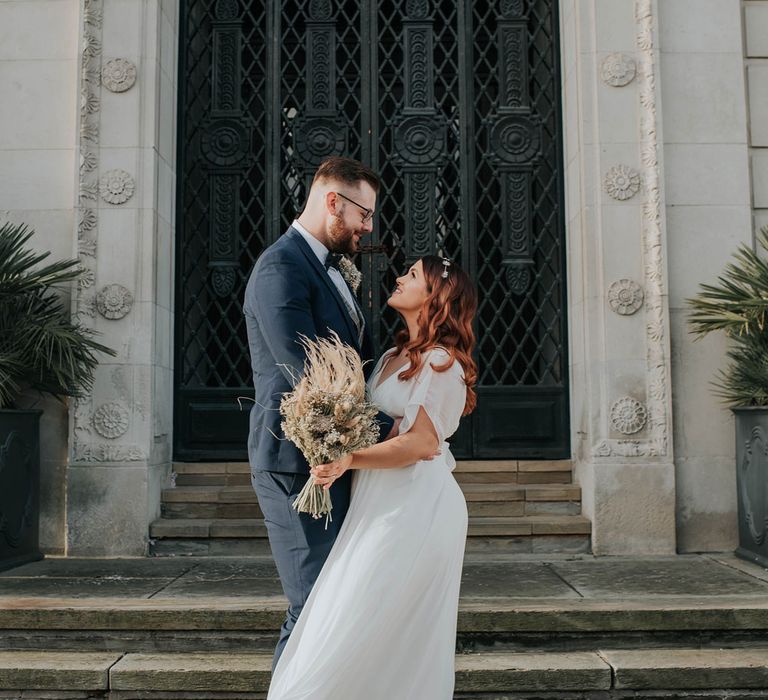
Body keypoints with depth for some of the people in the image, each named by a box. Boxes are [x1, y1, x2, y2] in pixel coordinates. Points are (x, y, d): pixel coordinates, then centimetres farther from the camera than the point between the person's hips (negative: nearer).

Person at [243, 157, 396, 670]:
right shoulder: (281, 269, -15)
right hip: (299, 466, -10)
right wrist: (386, 426, -16)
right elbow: (308, 376, -22)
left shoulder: (329, 268, 18)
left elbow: (363, 355, 21)